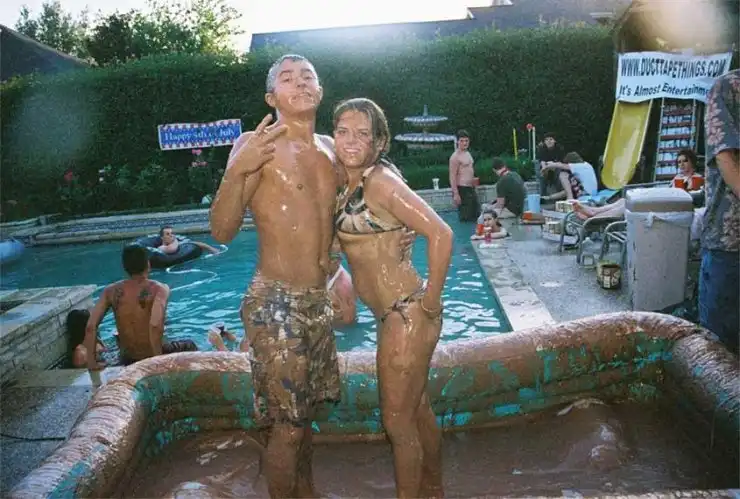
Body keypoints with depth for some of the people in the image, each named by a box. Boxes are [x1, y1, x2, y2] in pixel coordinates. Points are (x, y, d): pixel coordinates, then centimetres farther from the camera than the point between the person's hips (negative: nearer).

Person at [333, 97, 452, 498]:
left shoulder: (380, 180, -17)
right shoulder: (352, 185, 9)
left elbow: (440, 234, -24)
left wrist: (431, 302, -18)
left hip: (406, 317, -9)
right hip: (396, 315, 9)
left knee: (397, 421, 6)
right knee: (418, 410, 23)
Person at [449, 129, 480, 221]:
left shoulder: (468, 153, 14)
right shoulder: (455, 156, -14)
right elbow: (452, 177, -18)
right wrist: (455, 194, -23)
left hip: (471, 189, 9)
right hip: (462, 189, -9)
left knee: (476, 214, 16)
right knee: (466, 217, -4)